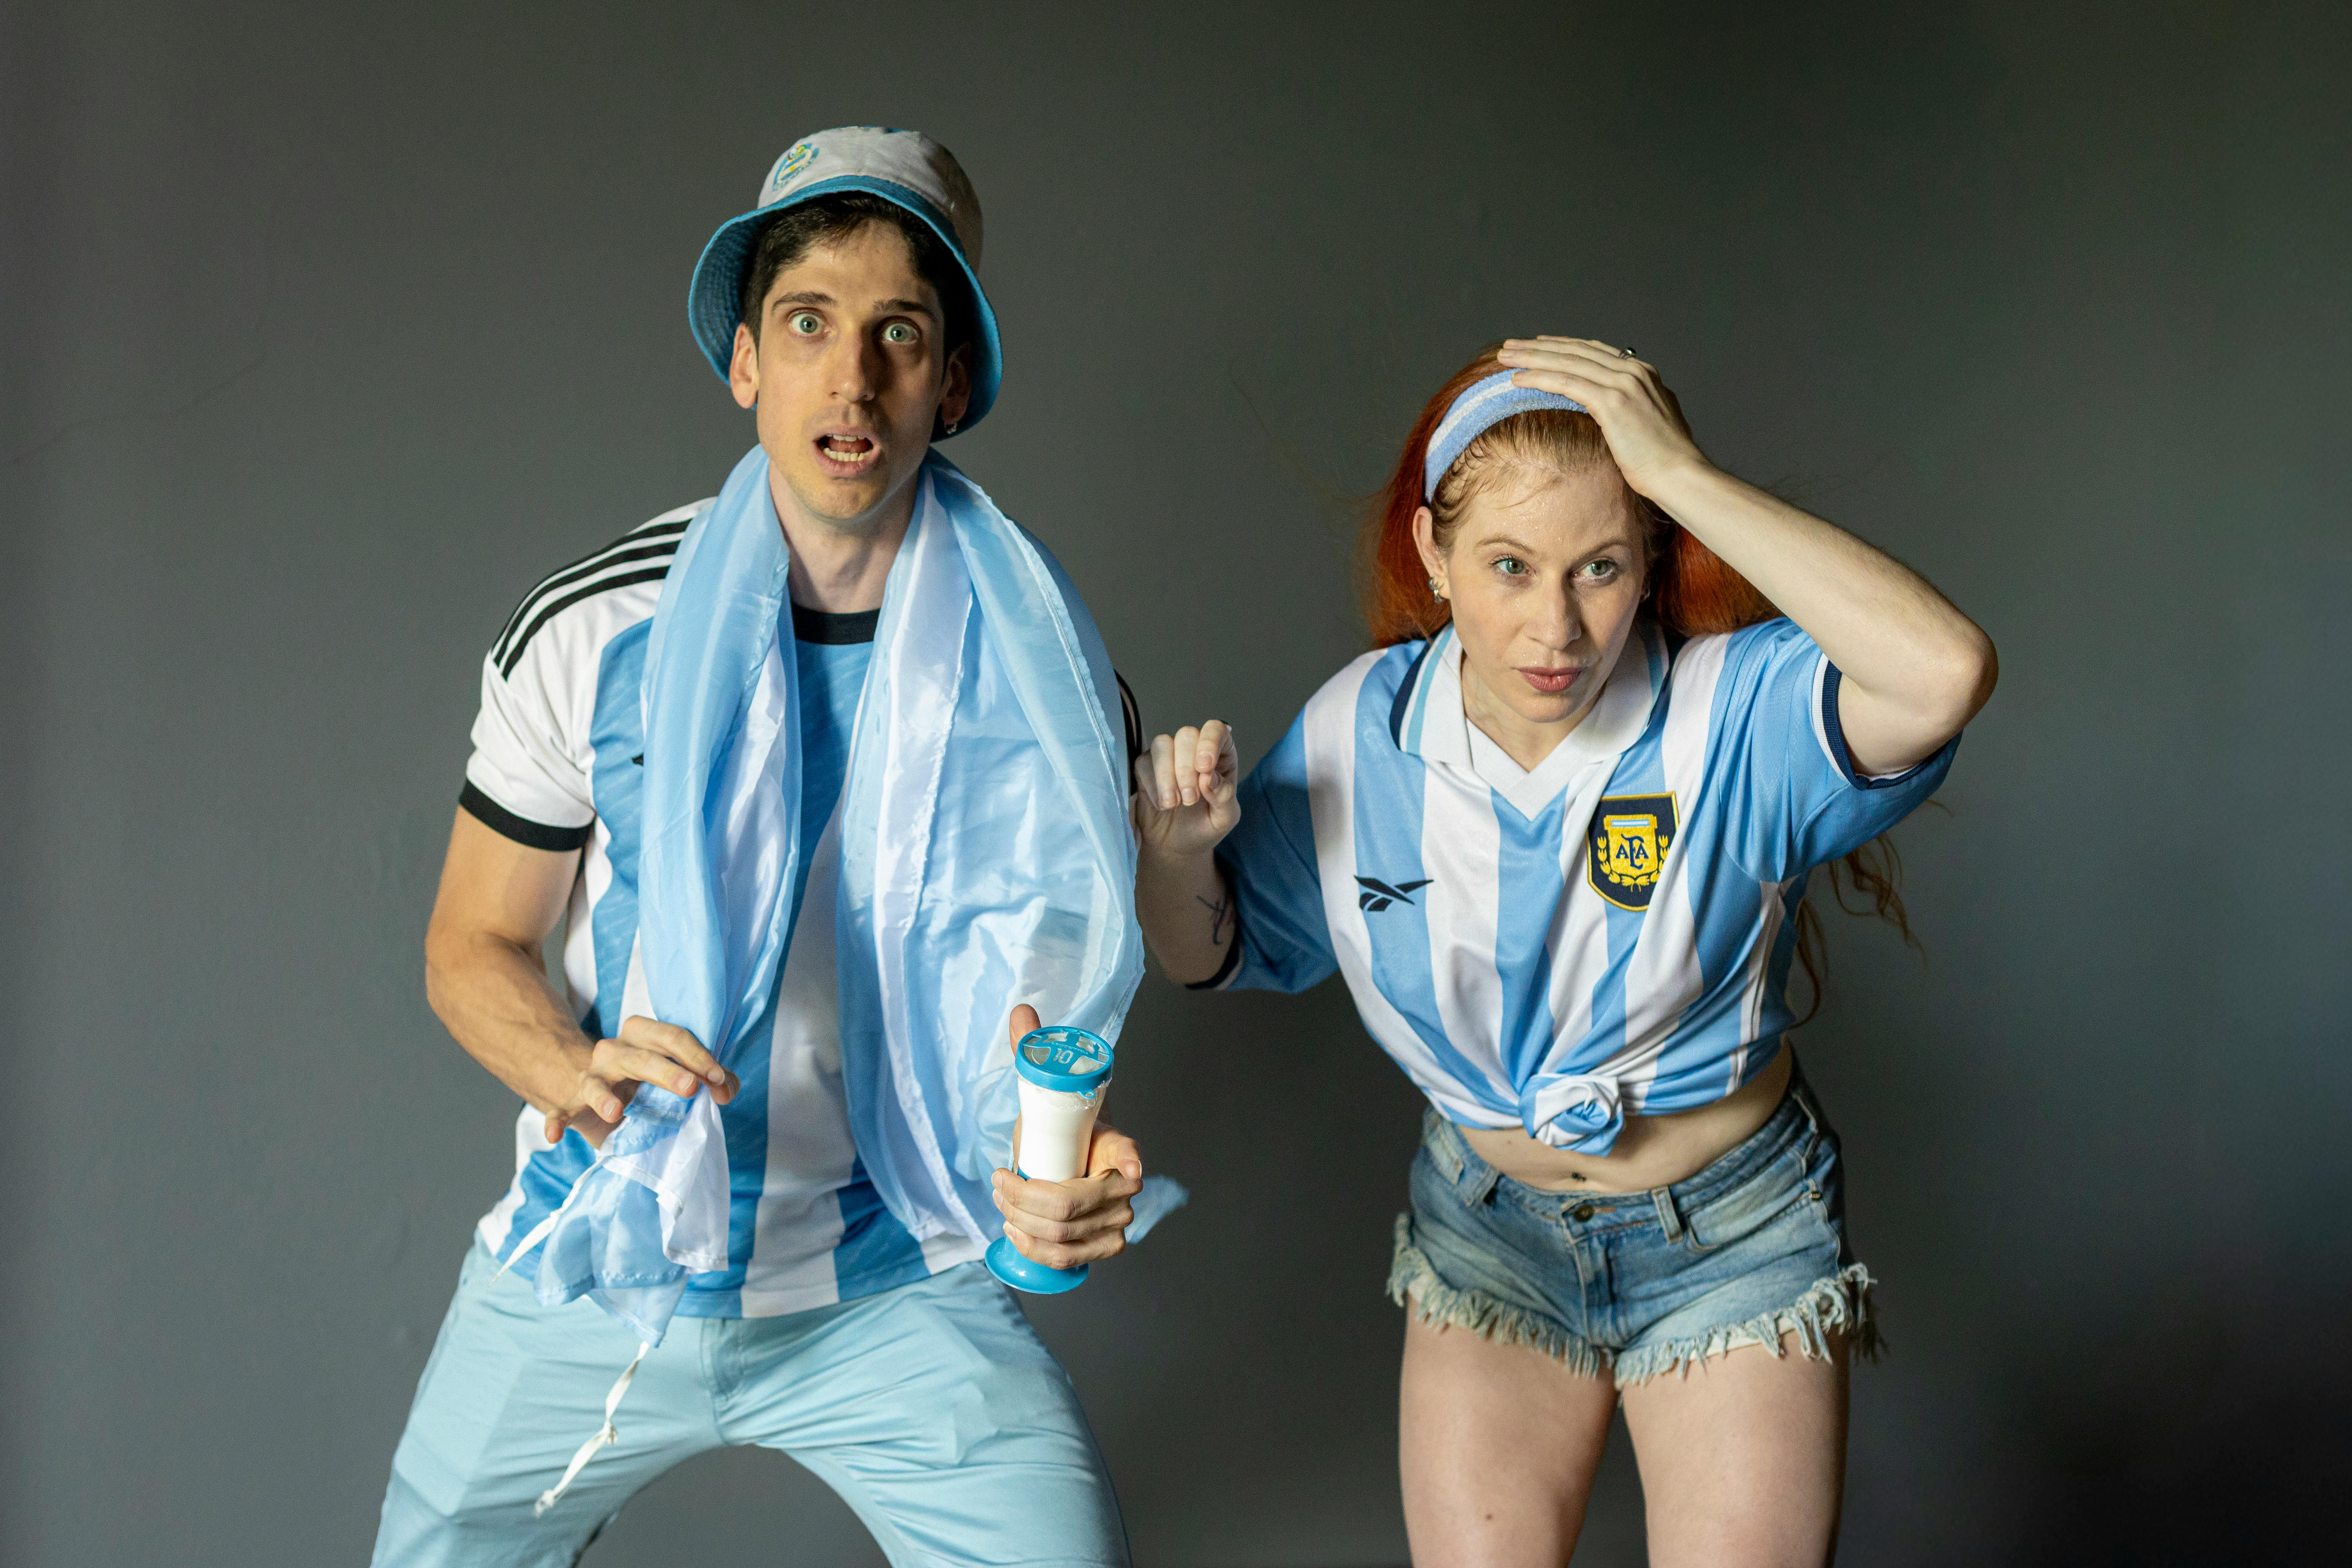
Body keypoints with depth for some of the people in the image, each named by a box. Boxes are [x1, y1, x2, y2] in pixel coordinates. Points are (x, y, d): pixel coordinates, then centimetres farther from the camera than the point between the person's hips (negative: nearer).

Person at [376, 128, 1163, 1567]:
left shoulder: (1036, 672, -10)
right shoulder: (594, 634, -10)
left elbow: (1059, 988, -4)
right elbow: (474, 948, -1)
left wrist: (1067, 1170, -26)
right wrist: (581, 1073, -23)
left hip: (891, 1281, -1)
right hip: (599, 1265, 1)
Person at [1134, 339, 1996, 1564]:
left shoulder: (1738, 714, -24)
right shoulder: (1362, 731, -12)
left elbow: (1946, 673, -47)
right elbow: (1210, 953, 3)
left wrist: (1682, 473, -41)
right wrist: (1175, 849, -22)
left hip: (1730, 1243, -2)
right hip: (1489, 1233, 3)